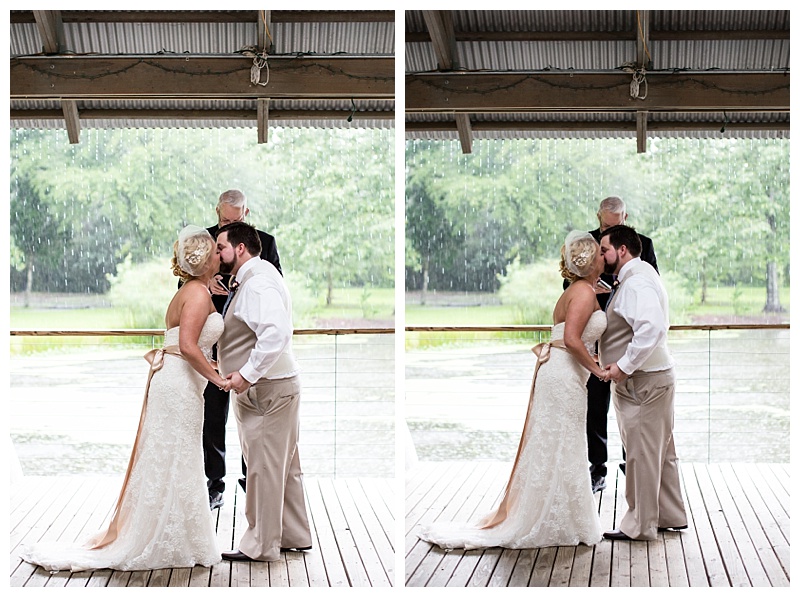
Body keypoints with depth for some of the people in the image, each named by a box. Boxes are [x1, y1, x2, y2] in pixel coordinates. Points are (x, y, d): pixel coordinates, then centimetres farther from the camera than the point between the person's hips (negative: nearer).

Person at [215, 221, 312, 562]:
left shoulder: (258, 282, -18)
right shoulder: (249, 280, 16)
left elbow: (276, 333, -31)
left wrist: (247, 375, -28)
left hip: (265, 390, -11)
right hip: (271, 388, 11)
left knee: (264, 469, -1)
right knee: (284, 467, 17)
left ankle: (260, 546, 7)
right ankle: (294, 536, 26)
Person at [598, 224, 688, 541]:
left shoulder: (636, 282, -19)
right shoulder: (637, 276, 16)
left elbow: (652, 328, -32)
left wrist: (624, 366, -26)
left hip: (643, 383, -11)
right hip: (655, 378, 11)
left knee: (641, 454, -2)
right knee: (661, 453, 17)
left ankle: (639, 525, 6)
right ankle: (670, 516, 27)